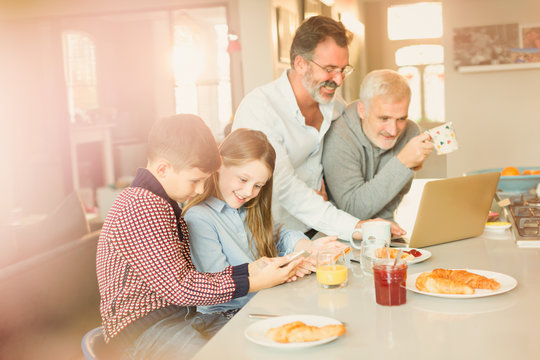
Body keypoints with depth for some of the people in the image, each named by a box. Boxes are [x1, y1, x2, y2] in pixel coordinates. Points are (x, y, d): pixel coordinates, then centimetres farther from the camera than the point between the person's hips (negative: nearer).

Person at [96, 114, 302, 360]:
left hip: (183, 314, 9)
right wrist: (257, 283, -15)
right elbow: (179, 288, -21)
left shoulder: (164, 205, 15)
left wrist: (251, 268, 3)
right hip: (143, 327, -9)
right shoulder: (140, 209, -19)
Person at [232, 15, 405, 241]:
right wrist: (352, 227, -31)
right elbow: (284, 187, -24)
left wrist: (326, 186, -4)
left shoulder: (336, 106, 5)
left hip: (316, 233, 5)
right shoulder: (258, 109, -17)